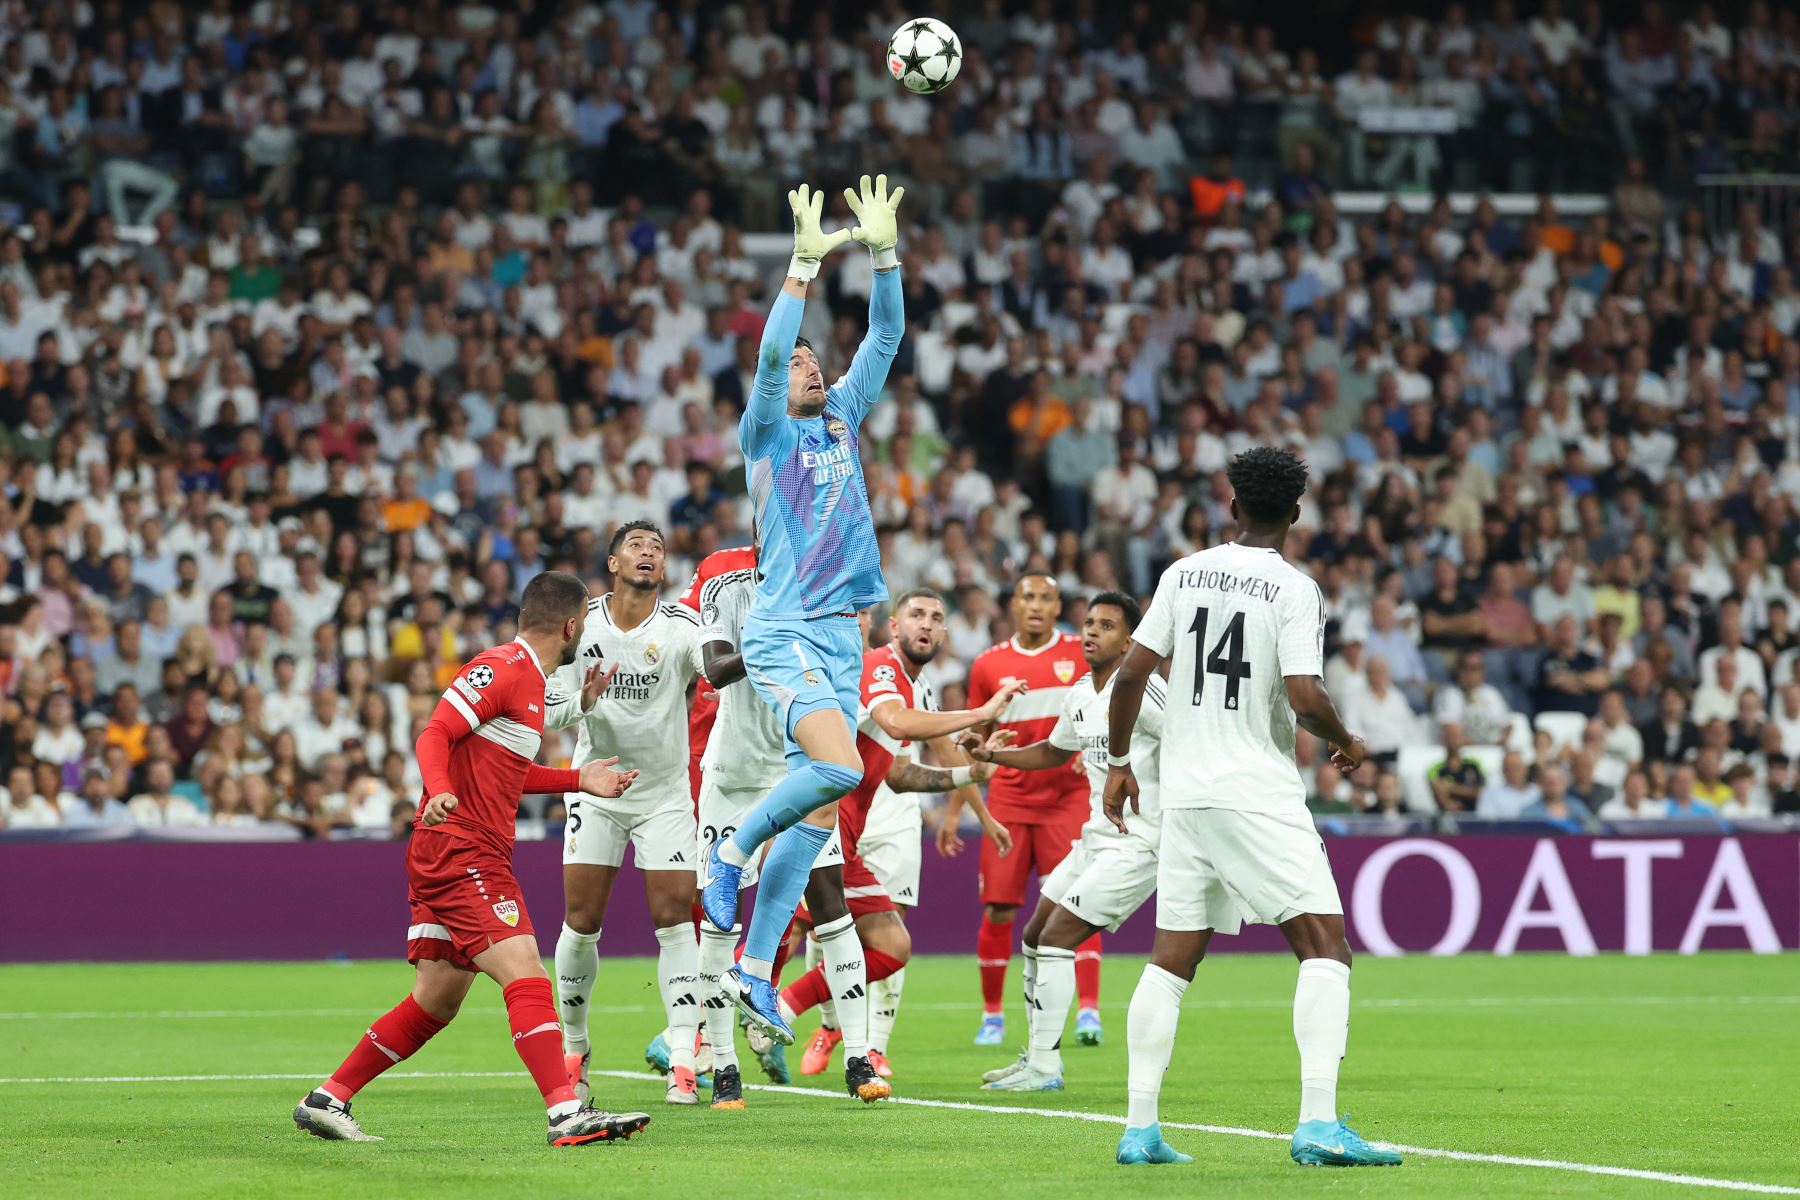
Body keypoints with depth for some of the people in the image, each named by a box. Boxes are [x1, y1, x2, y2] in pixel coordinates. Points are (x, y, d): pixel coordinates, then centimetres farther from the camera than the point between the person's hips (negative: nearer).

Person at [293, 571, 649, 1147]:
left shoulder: (533, 682, 19)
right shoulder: (501, 669, -11)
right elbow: (435, 735, -18)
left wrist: (579, 779, 26)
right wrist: (439, 791, -36)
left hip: (477, 856, 10)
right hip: (460, 851, -10)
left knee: (436, 1003, 12)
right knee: (527, 979, -17)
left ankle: (325, 1101, 18)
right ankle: (567, 1115, -24)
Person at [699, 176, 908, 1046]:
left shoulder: (843, 420, 16)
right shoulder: (767, 434, 0)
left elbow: (884, 337, 12)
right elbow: (769, 356, -18)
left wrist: (884, 251, 1)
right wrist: (806, 264, -22)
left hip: (839, 638, 7)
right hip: (783, 633, -7)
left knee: (816, 808, 2)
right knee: (840, 764, -27)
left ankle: (753, 969, 6)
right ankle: (732, 851, -4)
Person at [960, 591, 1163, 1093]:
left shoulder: (1140, 689, -16)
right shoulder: (1079, 696, 12)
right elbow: (1054, 752, 29)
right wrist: (991, 754, 17)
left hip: (1137, 842, -9)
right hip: (1096, 838, 9)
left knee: (1056, 939, -12)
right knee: (1034, 936, 11)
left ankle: (1044, 1067, -5)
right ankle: (1036, 1054, 22)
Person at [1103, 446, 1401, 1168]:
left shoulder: (1183, 574, 7)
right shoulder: (1295, 590, -7)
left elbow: (1132, 673, 6)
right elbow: (1305, 698, -16)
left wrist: (1119, 763, 18)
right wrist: (1347, 744, 4)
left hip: (1183, 794, 6)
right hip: (1260, 797, -6)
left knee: (1171, 959, 12)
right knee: (1325, 948, -5)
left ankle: (1140, 1130, 9)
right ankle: (1318, 1123, -18)